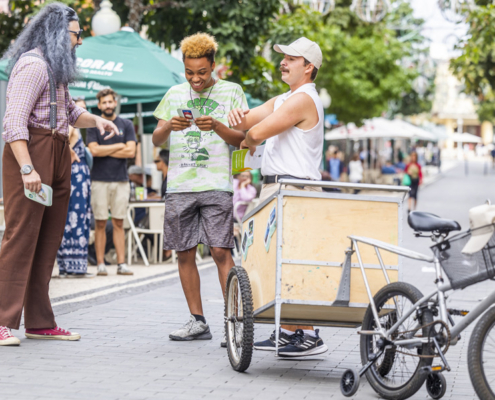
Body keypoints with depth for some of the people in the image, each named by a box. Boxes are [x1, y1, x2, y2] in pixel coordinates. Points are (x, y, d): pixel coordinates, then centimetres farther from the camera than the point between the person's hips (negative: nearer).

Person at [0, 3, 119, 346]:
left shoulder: (56, 68, 22)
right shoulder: (34, 65, -11)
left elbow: (70, 111, 34)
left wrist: (96, 121, 13)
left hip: (56, 157, 10)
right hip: (31, 152, -10)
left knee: (48, 241, 9)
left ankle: (41, 322, 12)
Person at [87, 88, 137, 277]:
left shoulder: (126, 125, 9)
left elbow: (131, 152, -2)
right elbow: (94, 150, -8)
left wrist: (105, 151, -4)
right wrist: (118, 146, -2)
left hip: (121, 180, 1)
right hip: (100, 180, -1)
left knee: (118, 223, 3)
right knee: (100, 223, -1)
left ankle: (121, 263, 3)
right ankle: (101, 264, 1)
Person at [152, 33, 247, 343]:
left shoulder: (231, 91, 6)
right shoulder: (175, 94, 15)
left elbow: (242, 139, 1)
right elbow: (157, 139, 12)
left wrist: (217, 127, -18)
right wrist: (169, 127, -10)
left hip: (216, 185, -4)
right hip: (179, 186, 4)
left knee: (221, 251, -12)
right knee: (185, 253, 4)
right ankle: (198, 322, 12)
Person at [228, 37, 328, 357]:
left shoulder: (304, 99, -12)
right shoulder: (284, 100, 21)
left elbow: (259, 132, -18)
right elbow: (248, 122, 15)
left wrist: (248, 141, 5)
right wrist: (239, 116, -9)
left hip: (294, 191, -10)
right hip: (277, 189, 11)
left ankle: (309, 336, -10)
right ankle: (288, 331, 14)